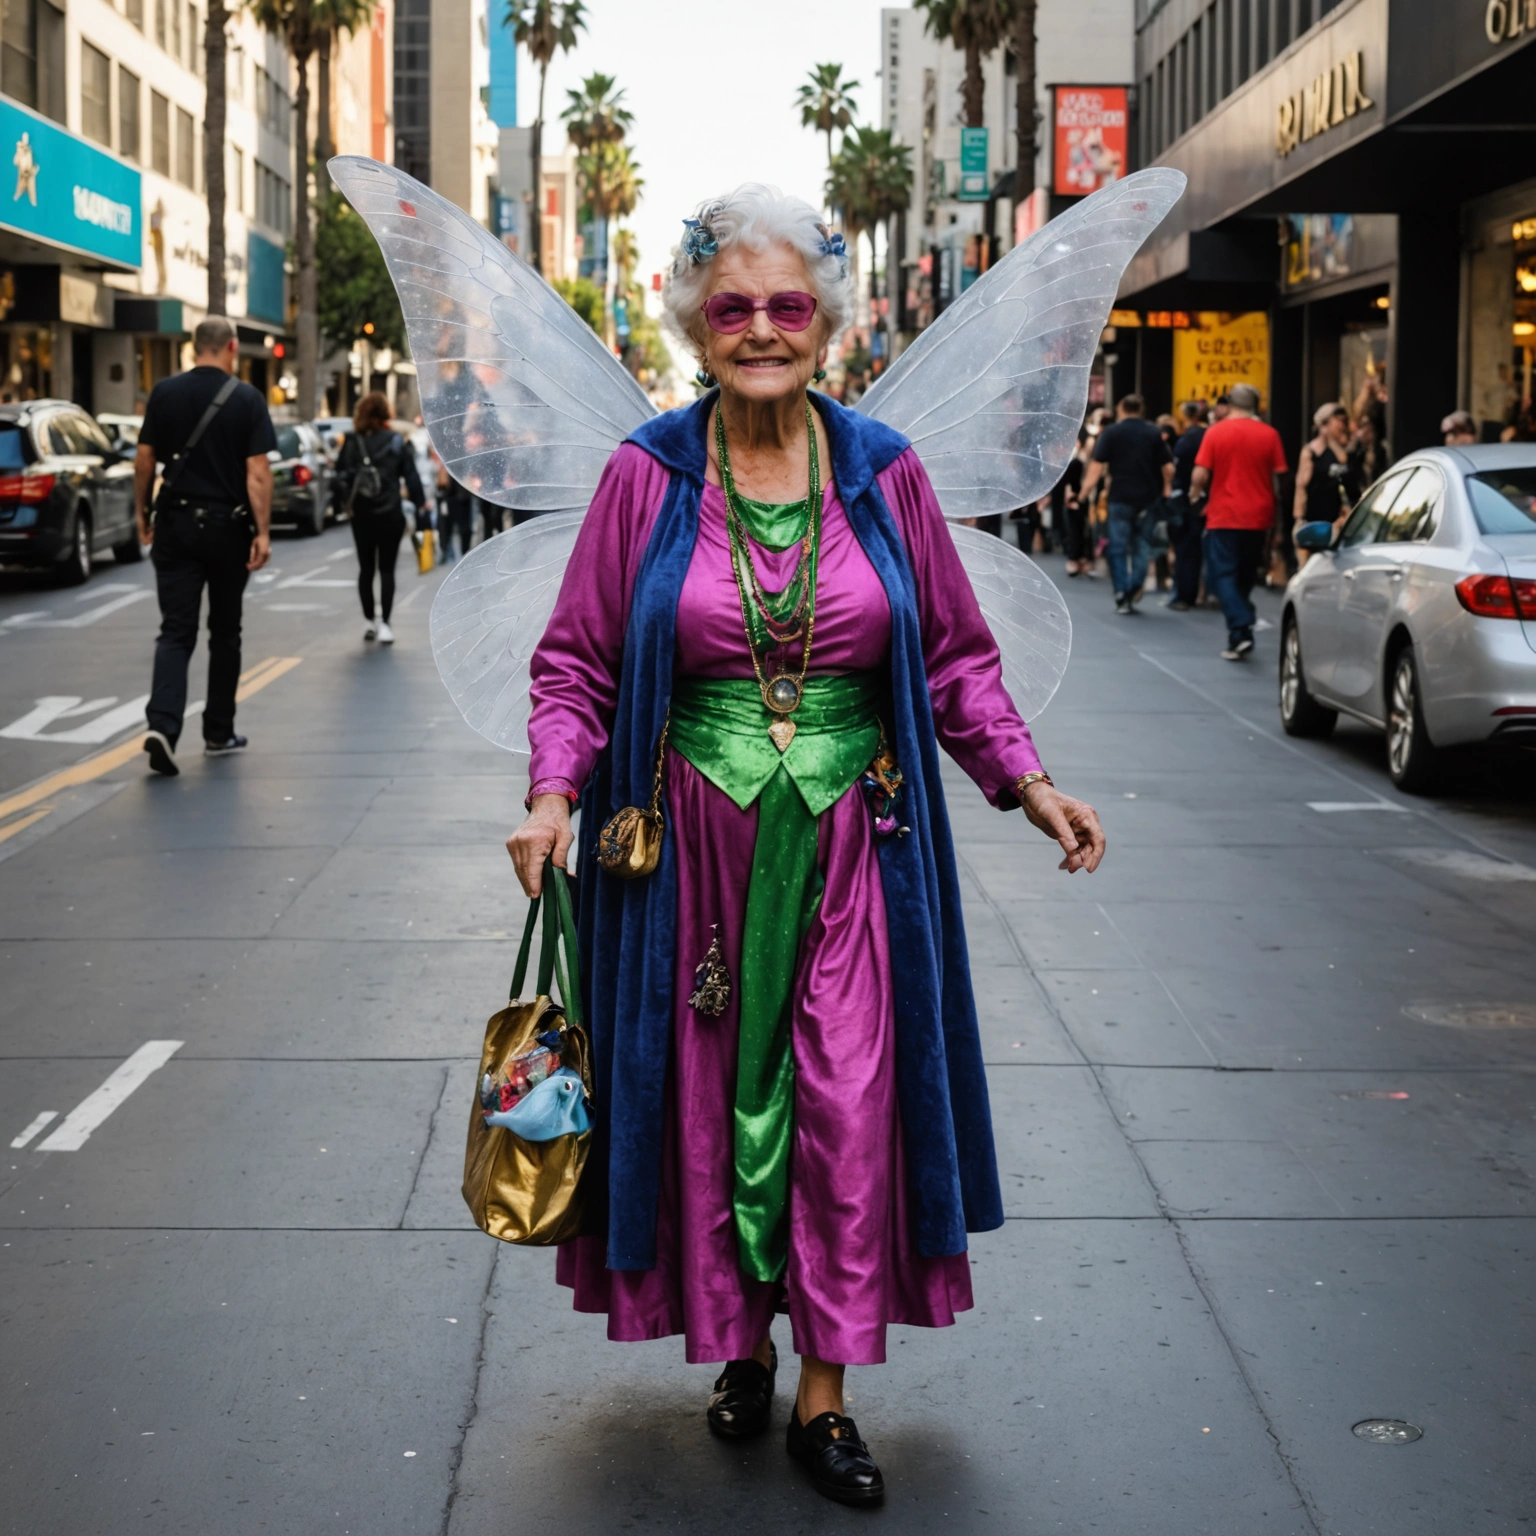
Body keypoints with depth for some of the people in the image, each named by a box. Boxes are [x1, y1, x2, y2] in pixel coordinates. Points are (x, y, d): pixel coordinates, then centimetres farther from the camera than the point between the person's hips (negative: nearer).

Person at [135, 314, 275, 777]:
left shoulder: (164, 393, 1)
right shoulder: (247, 399, -7)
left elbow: (144, 458, 3)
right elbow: (258, 471, -12)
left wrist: (142, 513, 15)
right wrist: (263, 532, -11)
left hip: (175, 525, 2)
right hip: (227, 526, -1)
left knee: (176, 631, 0)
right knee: (225, 632, 13)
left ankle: (162, 724, -20)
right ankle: (219, 733, 20)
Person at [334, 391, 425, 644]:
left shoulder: (352, 443, 0)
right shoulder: (397, 442, -5)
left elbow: (340, 477, 1)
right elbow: (411, 476, -4)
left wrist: (346, 501, 12)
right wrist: (421, 507, 2)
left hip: (361, 515, 2)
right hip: (390, 515, -2)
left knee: (365, 568, 13)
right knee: (386, 569, 2)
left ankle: (369, 621, 17)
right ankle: (383, 623, -6)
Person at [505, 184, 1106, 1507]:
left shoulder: (883, 472, 3)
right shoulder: (648, 477, -1)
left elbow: (956, 654, 9)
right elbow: (578, 659, 2)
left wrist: (1028, 783, -1)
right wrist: (554, 794, -12)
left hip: (850, 842, 1)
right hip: (697, 838, 0)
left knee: (848, 1101, 0)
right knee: (709, 1096, 7)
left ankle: (825, 1396, 11)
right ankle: (743, 1346, 26)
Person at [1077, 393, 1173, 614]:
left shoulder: (1110, 433, -2)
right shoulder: (1153, 433, 5)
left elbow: (1097, 465, -10)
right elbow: (1168, 467, 4)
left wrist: (1086, 490, -7)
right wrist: (1166, 487, 20)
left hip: (1120, 496, -2)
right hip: (1147, 497, 2)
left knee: (1118, 547, 4)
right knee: (1141, 545, 13)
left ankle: (1122, 596, 0)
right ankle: (1135, 587, -2)